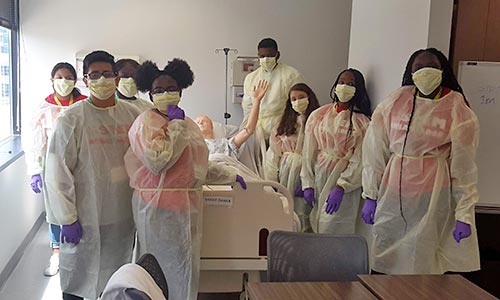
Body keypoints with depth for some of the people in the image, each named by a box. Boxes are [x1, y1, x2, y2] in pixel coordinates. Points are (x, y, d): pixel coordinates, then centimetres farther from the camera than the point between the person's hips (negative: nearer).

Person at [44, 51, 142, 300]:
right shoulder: (71, 119, -11)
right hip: (85, 217, -4)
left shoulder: (132, 116, 1)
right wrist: (68, 218, -12)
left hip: (123, 216, 4)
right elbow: (58, 173, -11)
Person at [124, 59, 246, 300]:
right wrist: (175, 125, -16)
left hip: (187, 205, 8)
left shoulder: (187, 123, 15)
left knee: (186, 268, 13)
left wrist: (229, 176, 24)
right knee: (167, 268, -1)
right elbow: (157, 160, -24)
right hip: (159, 206, -7)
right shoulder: (146, 122, -9)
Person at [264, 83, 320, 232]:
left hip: (304, 171, -4)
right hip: (284, 173, 4)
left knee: (301, 213, -7)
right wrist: (272, 181, 6)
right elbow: (274, 154, 12)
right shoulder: (285, 124, 16)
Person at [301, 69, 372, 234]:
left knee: (331, 229, -9)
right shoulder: (318, 115, 5)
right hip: (318, 177, 3)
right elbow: (309, 152, 4)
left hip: (345, 179, -3)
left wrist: (340, 188, -19)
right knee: (314, 225, 7)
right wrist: (308, 185, -1)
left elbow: (359, 161, -10)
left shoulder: (362, 122, -3)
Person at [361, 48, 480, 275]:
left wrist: (465, 214, -6)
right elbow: (375, 152, 3)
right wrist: (370, 196, 0)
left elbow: (464, 166, -3)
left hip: (432, 196, -2)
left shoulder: (459, 112, -2)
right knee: (386, 261, 9)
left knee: (421, 262, 2)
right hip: (392, 194, 2)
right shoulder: (394, 103, 2)